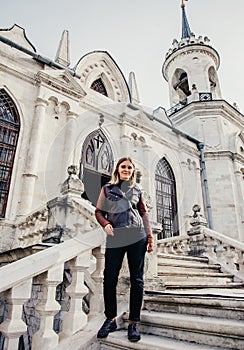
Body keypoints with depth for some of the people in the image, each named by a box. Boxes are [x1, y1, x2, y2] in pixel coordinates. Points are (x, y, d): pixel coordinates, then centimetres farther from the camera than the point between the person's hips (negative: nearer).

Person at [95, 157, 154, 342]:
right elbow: (99, 211, 10)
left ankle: (134, 322, 15)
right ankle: (111, 319, 19)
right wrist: (105, 224, -10)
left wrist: (150, 237, 9)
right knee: (109, 278, 1)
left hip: (137, 236, 1)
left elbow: (144, 213, 15)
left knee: (137, 279, 3)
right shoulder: (107, 188, 12)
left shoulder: (137, 190, 15)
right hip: (115, 237, -1)